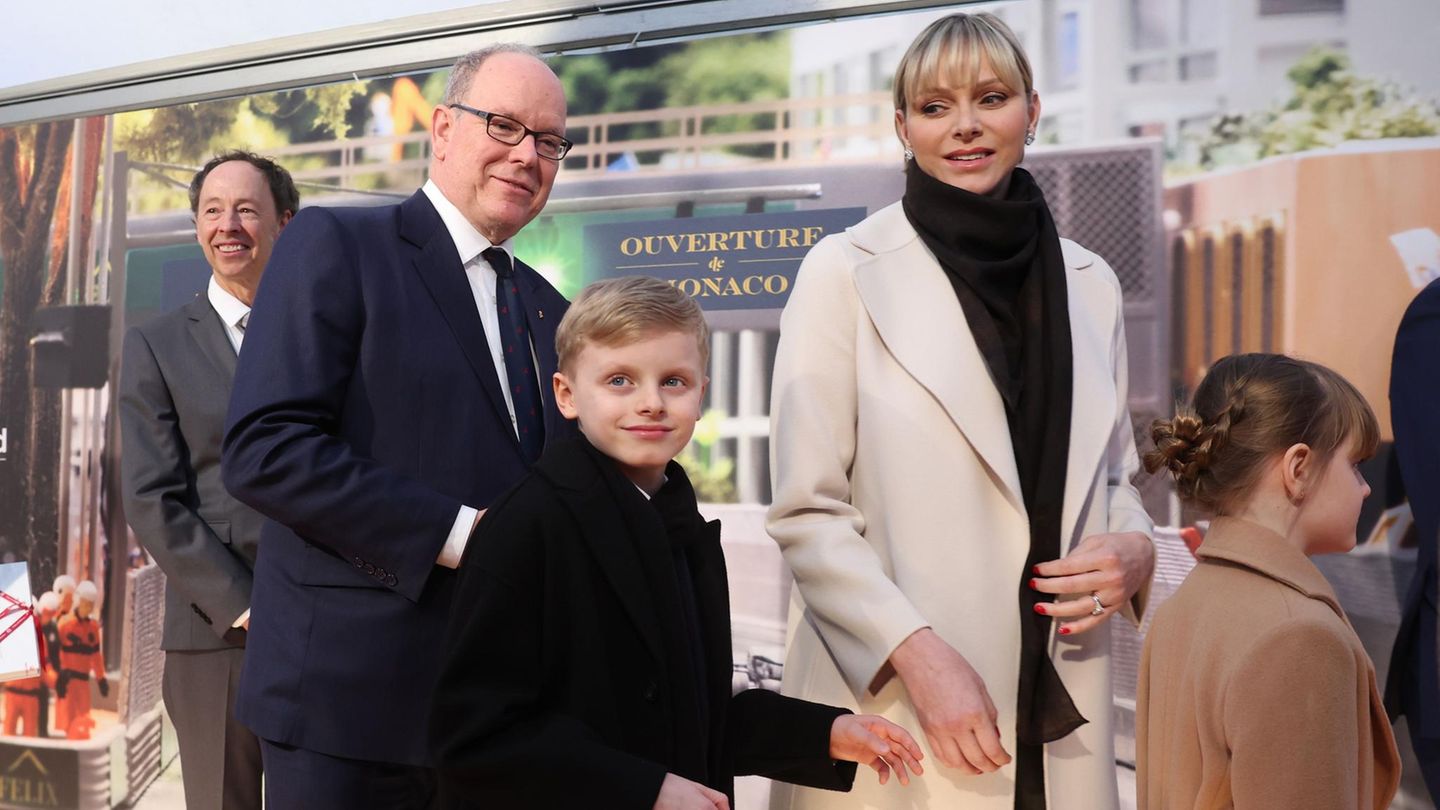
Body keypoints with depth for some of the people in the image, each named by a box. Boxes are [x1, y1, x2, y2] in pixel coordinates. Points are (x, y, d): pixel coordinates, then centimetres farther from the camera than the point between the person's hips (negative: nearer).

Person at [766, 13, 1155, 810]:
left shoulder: (1090, 284, 8)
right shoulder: (845, 272, -4)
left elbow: (1112, 479, 16)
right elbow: (807, 512, -7)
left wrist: (1134, 549, -5)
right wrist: (917, 652, -17)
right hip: (886, 702, -4)